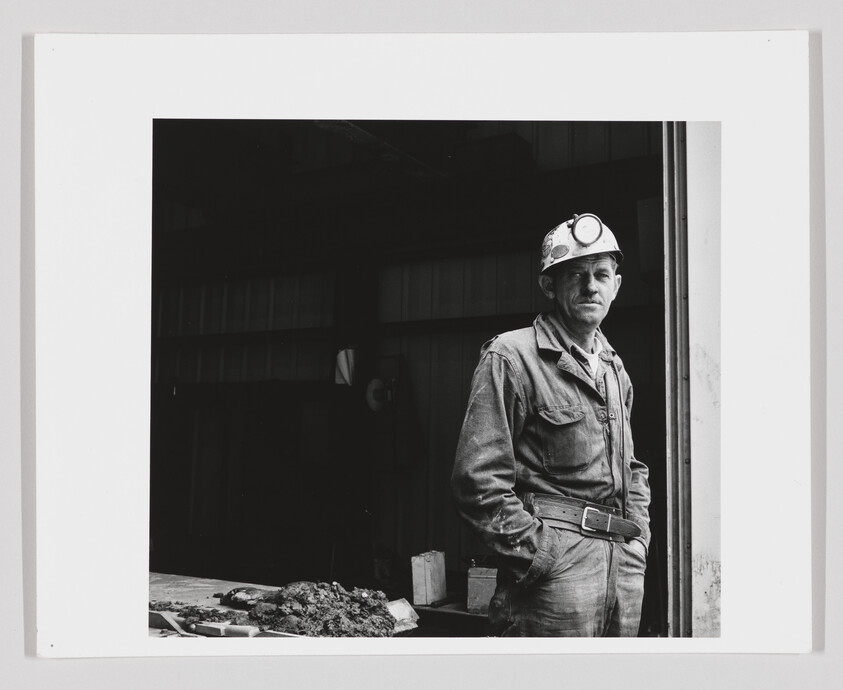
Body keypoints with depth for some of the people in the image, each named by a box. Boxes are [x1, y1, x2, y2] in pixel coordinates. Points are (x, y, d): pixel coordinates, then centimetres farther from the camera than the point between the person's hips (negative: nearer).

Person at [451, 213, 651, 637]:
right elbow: (478, 479, -12)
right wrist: (536, 552, -14)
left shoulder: (615, 370, 19)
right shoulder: (512, 358, -6)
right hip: (555, 570, -7)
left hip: (626, 569, 7)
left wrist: (638, 536, 13)